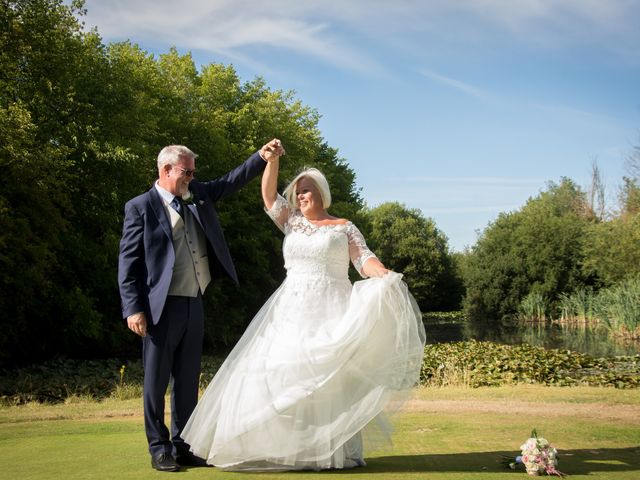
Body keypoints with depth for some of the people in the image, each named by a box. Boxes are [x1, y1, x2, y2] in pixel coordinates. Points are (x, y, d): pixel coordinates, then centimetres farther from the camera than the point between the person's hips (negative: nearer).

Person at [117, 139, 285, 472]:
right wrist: (134, 308, -14)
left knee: (188, 379, 11)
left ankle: (183, 445, 21)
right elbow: (128, 261, -8)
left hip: (194, 304, 6)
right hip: (162, 307, -6)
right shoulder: (141, 207, -6)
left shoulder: (198, 194, 12)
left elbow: (231, 181, 17)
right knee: (157, 379, 3)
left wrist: (262, 156, 3)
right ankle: (159, 448, 14)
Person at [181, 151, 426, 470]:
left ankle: (338, 450, -4)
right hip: (291, 310, 4)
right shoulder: (292, 224, 17)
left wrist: (386, 277, -24)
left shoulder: (344, 227, 8)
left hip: (329, 311, -3)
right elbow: (268, 196, 9)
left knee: (329, 376, -8)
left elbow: (364, 259, -4)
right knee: (285, 375, -4)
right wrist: (272, 160, -5)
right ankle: (289, 448, 0)